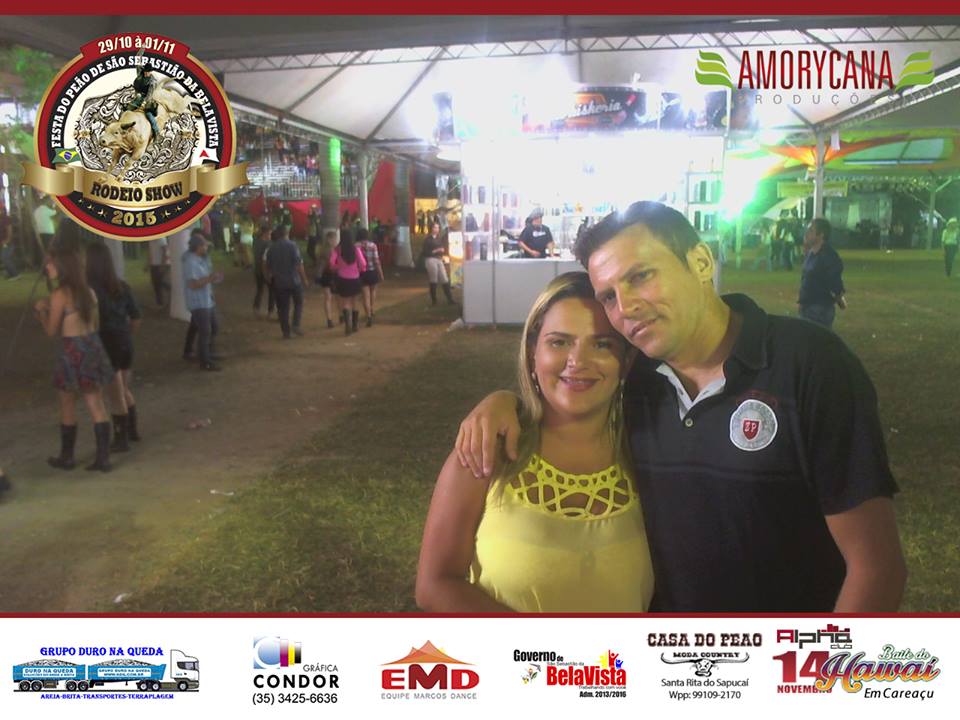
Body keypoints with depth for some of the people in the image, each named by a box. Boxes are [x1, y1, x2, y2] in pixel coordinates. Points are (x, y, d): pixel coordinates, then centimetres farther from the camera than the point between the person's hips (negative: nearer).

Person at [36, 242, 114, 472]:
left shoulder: (60, 295, -14)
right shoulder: (88, 291, 7)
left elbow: (51, 331, -8)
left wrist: (41, 310, 10)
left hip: (73, 351, -6)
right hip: (93, 346, 6)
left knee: (68, 407, 10)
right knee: (96, 406, 7)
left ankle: (66, 457, 23)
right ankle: (103, 458, 7)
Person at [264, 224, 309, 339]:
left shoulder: (271, 247, 1)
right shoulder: (292, 245, -12)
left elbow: (266, 265, 6)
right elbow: (299, 264, -16)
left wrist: (268, 278, 22)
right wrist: (304, 279, -8)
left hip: (279, 282, 3)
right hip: (294, 280, -3)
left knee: (283, 307, 10)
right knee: (298, 303, 17)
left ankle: (286, 332, 13)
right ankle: (296, 325, 4)